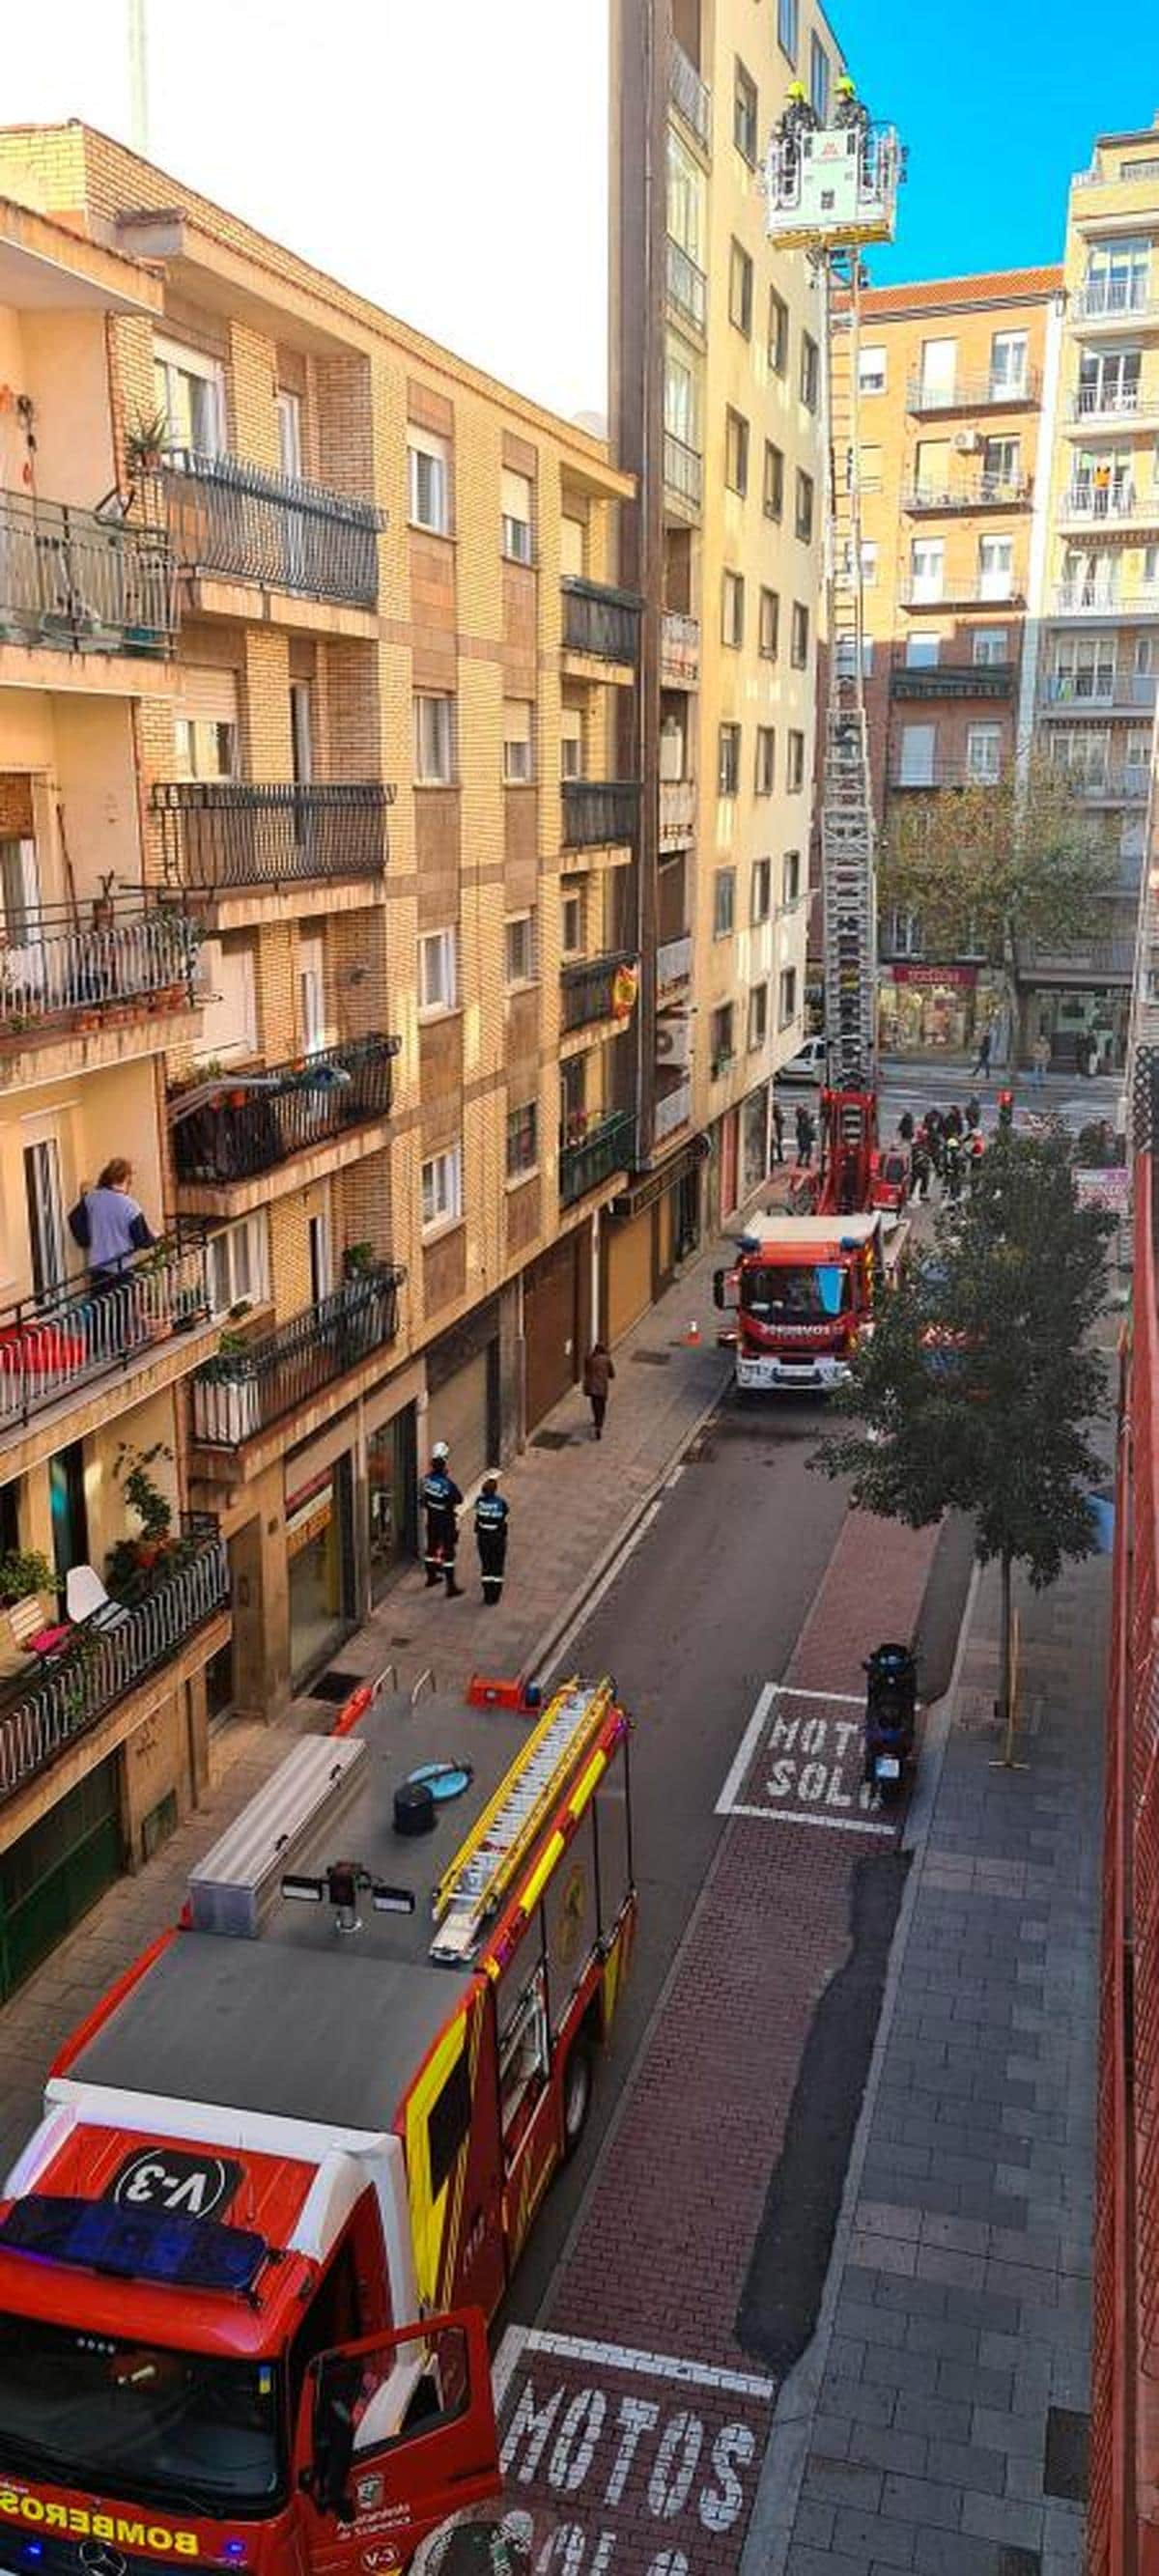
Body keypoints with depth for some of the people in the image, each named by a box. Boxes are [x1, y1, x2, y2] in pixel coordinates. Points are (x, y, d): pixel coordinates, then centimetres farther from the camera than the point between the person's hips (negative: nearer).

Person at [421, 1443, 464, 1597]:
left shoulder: (427, 1478, -8)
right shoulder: (447, 1483, -25)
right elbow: (459, 1499, -14)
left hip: (432, 1519, 6)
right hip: (446, 1520, -6)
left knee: (431, 1547, 22)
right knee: (448, 1552, -1)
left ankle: (431, 1577, 40)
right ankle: (451, 1587, 1)